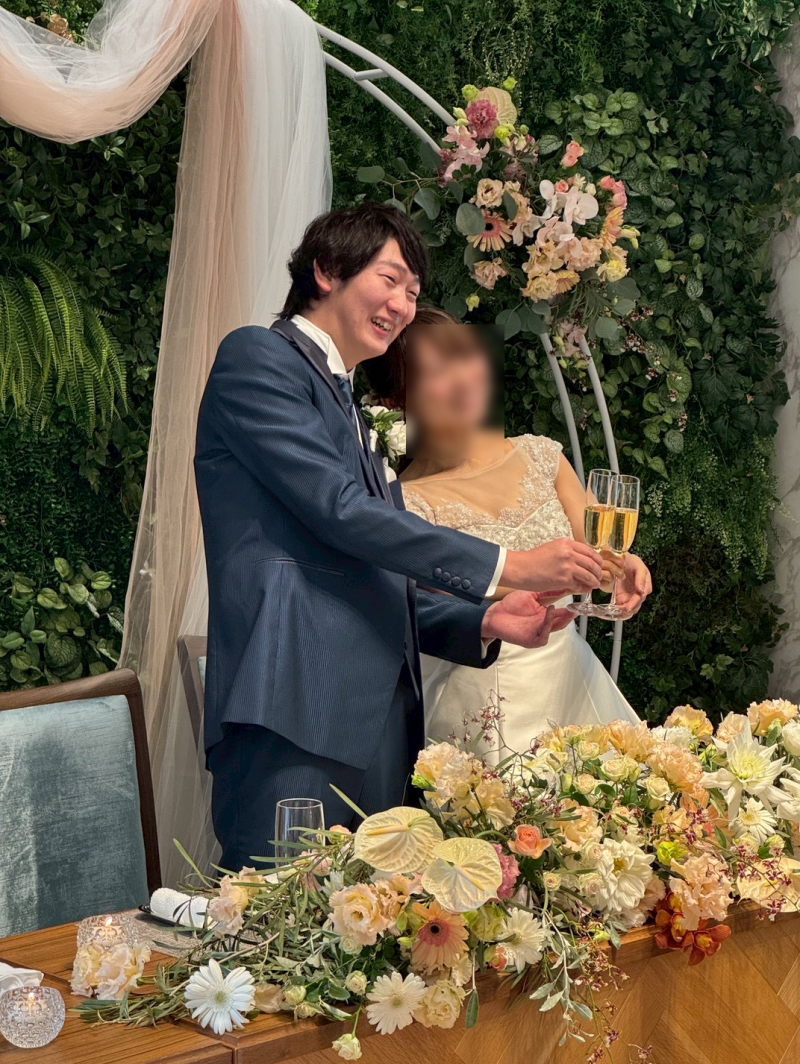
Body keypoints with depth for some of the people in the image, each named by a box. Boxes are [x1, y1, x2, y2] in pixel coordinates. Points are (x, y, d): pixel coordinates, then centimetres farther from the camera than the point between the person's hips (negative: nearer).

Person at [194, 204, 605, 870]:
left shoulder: (351, 412, 29)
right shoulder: (255, 358, 2)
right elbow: (341, 510, -10)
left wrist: (484, 622, 9)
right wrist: (507, 566, -9)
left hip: (375, 727, 9)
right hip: (293, 720, -9)